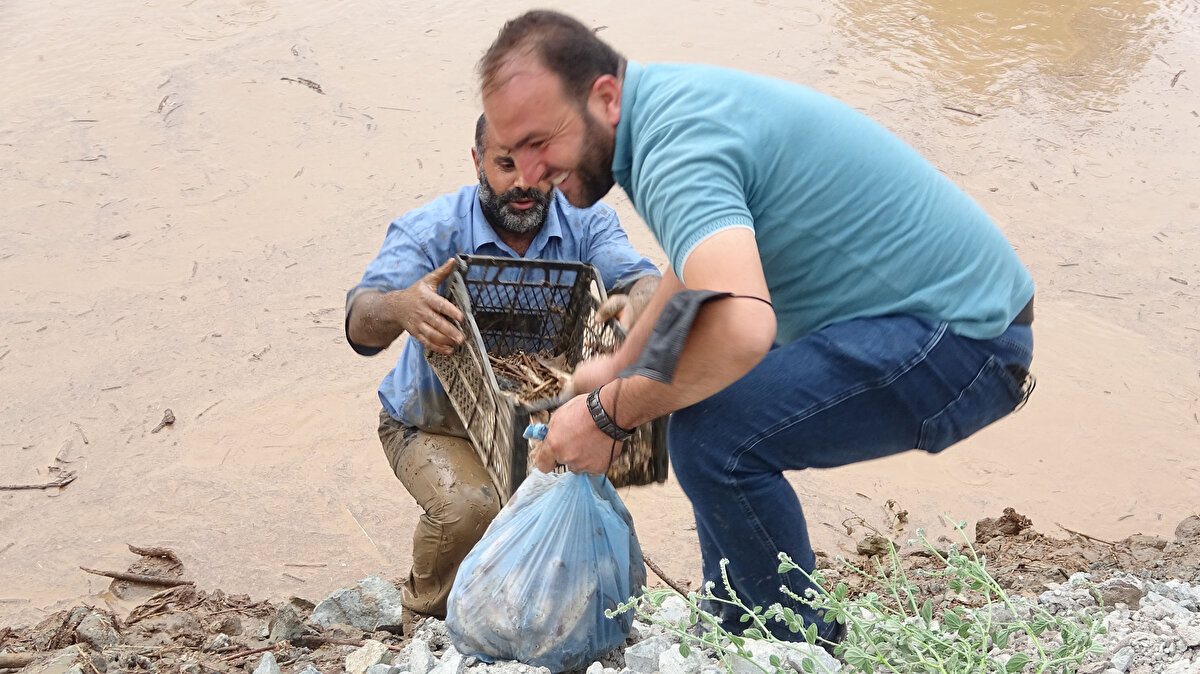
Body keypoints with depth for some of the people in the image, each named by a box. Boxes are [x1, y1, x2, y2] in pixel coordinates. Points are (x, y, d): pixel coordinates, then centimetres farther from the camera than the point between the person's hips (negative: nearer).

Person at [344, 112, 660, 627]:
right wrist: (401, 308, -59)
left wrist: (639, 302, -54)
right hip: (435, 424, -3)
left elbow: (643, 280, -27)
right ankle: (426, 614, 1)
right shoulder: (428, 231, -19)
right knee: (468, 506, -31)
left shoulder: (585, 223, -11)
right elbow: (362, 323, -33)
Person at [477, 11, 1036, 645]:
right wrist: (618, 366, 29)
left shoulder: (676, 146, -24)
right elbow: (701, 266, 27)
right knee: (692, 390, 19)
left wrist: (609, 414, -25)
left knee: (715, 434, -25)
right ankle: (731, 642, 28)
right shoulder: (669, 99, 8)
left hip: (963, 337, -11)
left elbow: (740, 329, -41)